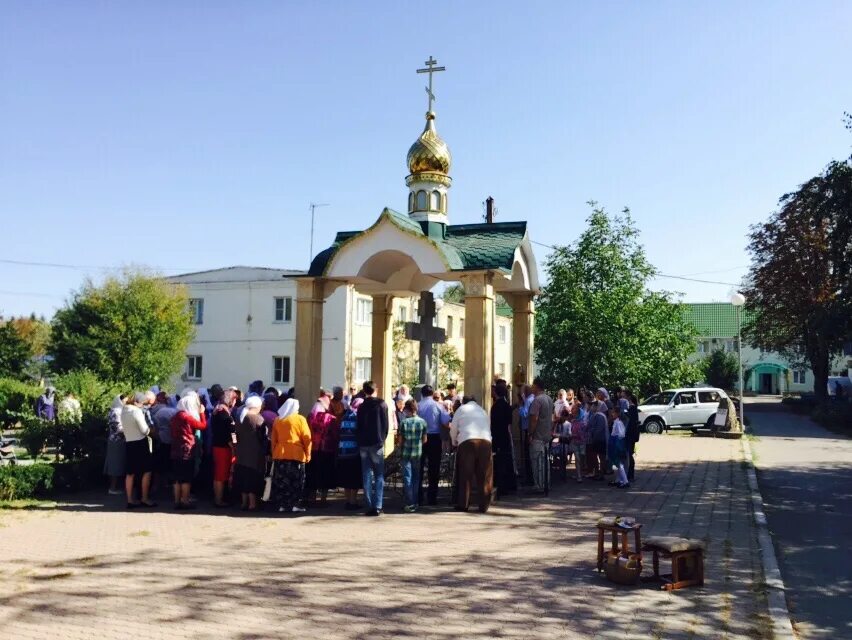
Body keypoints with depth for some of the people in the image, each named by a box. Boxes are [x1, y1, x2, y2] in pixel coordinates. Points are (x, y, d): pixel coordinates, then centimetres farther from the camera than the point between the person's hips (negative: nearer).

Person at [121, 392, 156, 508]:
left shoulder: (124, 411, 5)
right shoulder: (137, 411, -17)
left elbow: (123, 427, 16)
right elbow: (145, 430, -13)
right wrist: (150, 429, 6)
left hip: (129, 443, 8)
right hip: (140, 442, -8)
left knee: (130, 472, 10)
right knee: (147, 471, 1)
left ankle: (130, 500, 14)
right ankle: (144, 499, 1)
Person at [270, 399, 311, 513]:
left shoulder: (277, 420, 9)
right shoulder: (300, 419, -3)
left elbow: (273, 439, 11)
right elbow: (307, 438, -4)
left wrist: (274, 453, 18)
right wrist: (308, 454, 2)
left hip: (280, 455, 4)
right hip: (297, 455, -4)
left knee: (281, 481, 7)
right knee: (295, 481, 2)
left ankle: (282, 505, 7)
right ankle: (294, 504, 0)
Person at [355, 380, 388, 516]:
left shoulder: (362, 406, 6)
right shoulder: (381, 404, -2)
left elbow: (358, 427, 6)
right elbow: (385, 424, -4)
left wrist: (359, 442, 11)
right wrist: (383, 439, 7)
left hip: (364, 444, 2)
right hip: (377, 444, -2)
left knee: (367, 476, 6)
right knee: (379, 476, 2)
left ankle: (369, 506, 3)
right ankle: (377, 506, -6)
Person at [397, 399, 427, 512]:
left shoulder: (403, 422, -10)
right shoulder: (422, 422, -3)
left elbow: (399, 440, -6)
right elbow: (424, 440, 2)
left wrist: (399, 445, 15)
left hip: (405, 453, -3)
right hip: (418, 454, 3)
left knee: (407, 478, 1)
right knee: (416, 478, 14)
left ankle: (410, 504, -3)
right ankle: (415, 502, 19)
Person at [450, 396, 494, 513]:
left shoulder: (461, 409, 19)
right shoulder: (483, 411, 28)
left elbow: (453, 429, 19)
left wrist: (454, 442, 36)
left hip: (467, 441, -2)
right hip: (485, 441, 2)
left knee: (465, 474, 3)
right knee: (484, 475, 5)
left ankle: (463, 504, 3)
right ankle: (484, 506, 4)